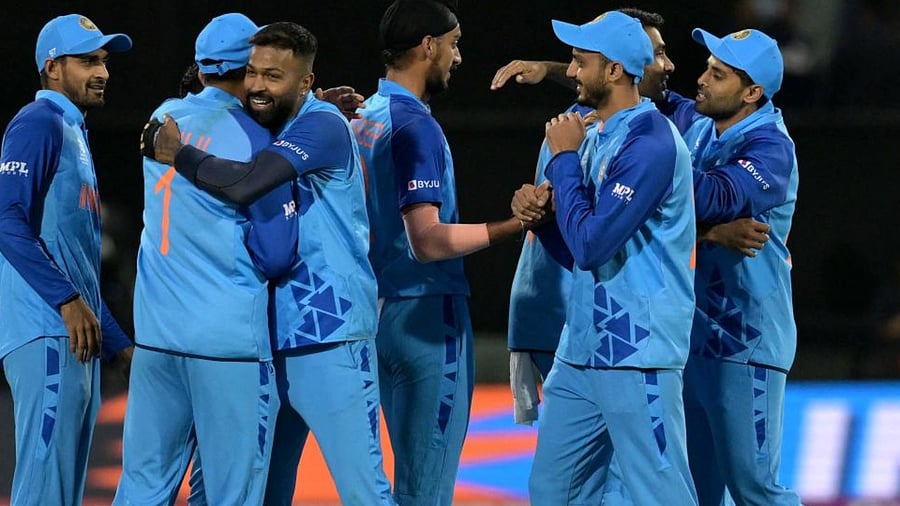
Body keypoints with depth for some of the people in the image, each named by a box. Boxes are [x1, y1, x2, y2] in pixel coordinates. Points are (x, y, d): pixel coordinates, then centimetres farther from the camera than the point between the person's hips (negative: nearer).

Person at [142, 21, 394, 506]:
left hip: (329, 337, -9)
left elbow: (244, 184, -26)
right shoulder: (266, 129, 14)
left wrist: (177, 153, -12)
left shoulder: (322, 125, -13)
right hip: (275, 333, 9)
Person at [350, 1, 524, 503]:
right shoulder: (415, 127, -17)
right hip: (427, 312, -9)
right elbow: (428, 241, -24)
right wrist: (514, 224, -23)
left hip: (384, 307, 9)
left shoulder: (366, 118, 11)